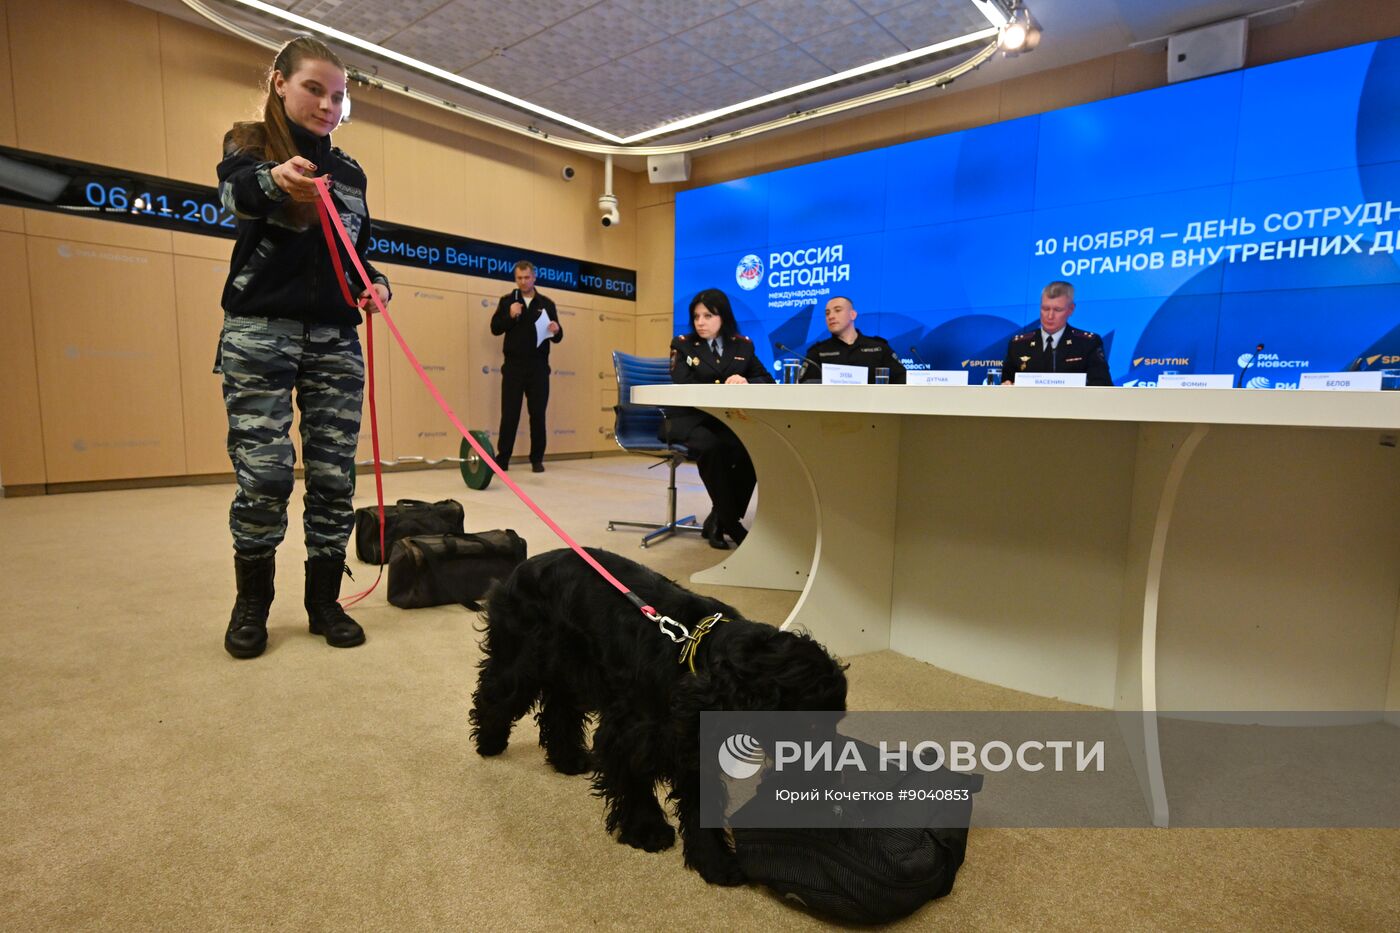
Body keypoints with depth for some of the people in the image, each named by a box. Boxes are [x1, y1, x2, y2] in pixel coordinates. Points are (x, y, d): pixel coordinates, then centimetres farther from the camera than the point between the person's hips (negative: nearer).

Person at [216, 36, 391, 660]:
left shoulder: (350, 172, 17)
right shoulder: (248, 144, 6)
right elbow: (234, 193, -18)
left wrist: (375, 286, -2)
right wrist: (274, 180, -41)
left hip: (336, 339, 3)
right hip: (259, 331, -3)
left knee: (333, 477, 0)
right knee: (264, 475, -6)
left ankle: (324, 602, 13)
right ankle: (251, 604, 14)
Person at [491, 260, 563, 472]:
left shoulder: (546, 303, 8)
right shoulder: (507, 300, 6)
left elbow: (556, 337, 7)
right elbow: (495, 328, -1)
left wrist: (556, 330, -15)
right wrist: (510, 316, -16)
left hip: (538, 367, 1)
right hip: (513, 366, -1)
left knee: (538, 414, 3)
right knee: (509, 414, -1)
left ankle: (537, 459, 11)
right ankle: (502, 458, 7)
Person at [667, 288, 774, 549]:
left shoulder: (743, 345, 13)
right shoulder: (683, 344, 5)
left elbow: (767, 380, 5)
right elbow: (683, 387, -9)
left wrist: (746, 382, -19)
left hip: (728, 420, 3)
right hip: (689, 419, -3)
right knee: (711, 446, -37)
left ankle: (718, 520, -14)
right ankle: (731, 523, -21)